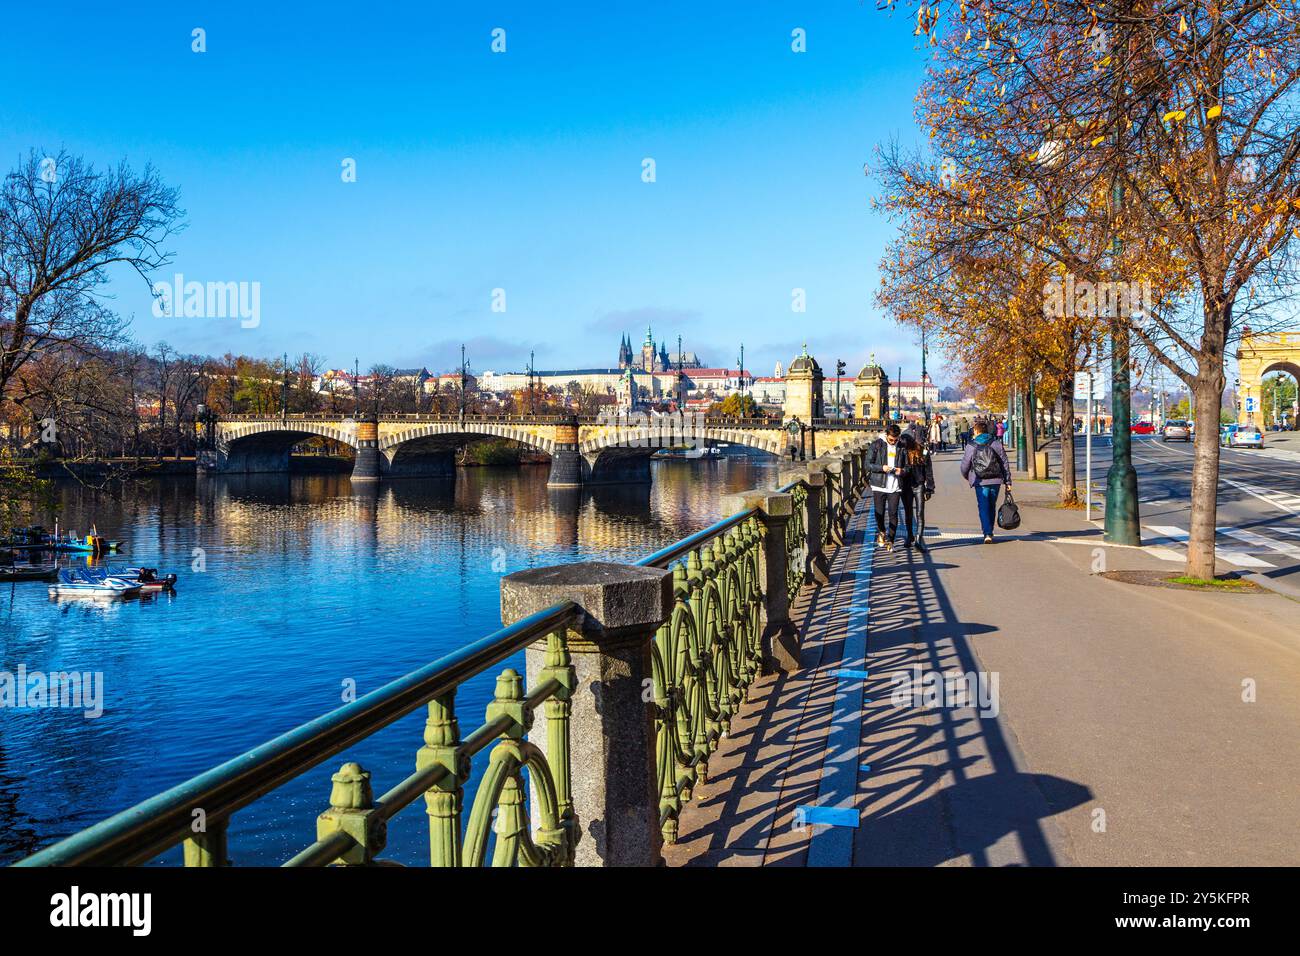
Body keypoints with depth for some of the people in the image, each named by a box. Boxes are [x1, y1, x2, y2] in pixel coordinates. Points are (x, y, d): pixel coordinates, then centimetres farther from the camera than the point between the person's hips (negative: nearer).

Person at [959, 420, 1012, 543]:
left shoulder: (971, 446, -3)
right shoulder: (996, 443, 4)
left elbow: (965, 465, 2)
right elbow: (1005, 463, 4)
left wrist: (967, 477, 24)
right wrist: (1008, 481, 8)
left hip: (980, 482, -3)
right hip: (996, 480, 3)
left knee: (983, 507, -1)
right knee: (992, 506, 16)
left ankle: (987, 533, -14)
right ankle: (989, 531, 26)